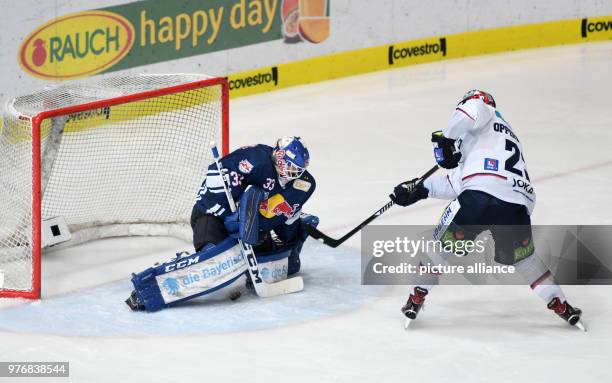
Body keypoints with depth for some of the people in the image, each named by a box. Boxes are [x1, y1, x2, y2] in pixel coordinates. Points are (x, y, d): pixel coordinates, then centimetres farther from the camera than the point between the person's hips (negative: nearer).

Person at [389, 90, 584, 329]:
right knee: (523, 257, 28)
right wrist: (421, 189, 34)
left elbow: (473, 111, -12)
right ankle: (559, 304, 24)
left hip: (481, 196, -7)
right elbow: (457, 183, 35)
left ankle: (416, 299, 22)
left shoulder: (489, 116, 17)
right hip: (518, 205, 7)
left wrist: (447, 138, 2)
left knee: (443, 244, 16)